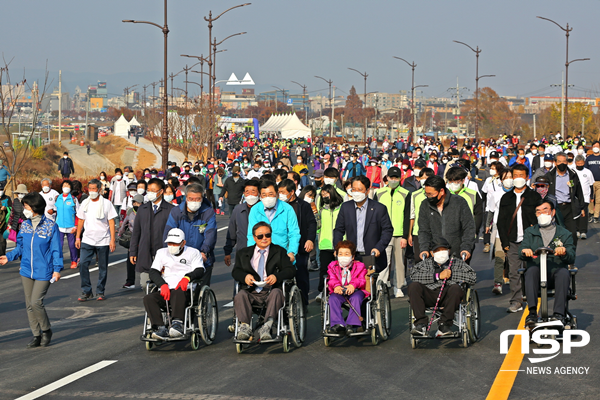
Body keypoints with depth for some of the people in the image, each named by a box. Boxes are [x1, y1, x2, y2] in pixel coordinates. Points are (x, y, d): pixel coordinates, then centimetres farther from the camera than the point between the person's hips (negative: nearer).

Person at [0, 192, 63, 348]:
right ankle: (36, 335, 17)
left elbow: (56, 249, -5)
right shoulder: (25, 225, 6)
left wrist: (57, 269, -10)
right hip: (26, 270, 6)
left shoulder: (50, 226, -8)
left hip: (43, 271, -6)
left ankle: (46, 330, 10)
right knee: (29, 304, 7)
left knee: (36, 302, -12)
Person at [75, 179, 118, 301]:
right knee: (83, 264, -10)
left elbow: (111, 222, -2)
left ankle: (100, 292, 14)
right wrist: (78, 237, 10)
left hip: (103, 241, -2)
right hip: (87, 240, 2)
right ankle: (86, 292, -3)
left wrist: (112, 240, -8)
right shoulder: (85, 203, 8)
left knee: (103, 268, 3)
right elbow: (81, 220, 15)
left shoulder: (106, 203, -2)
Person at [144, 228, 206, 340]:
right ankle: (161, 328, -39)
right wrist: (163, 285, -7)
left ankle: (177, 323, -54)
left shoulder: (193, 253, 16)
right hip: (166, 291, 4)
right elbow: (153, 272, 13)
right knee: (148, 299, -26)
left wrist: (187, 277, -21)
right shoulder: (162, 253, 25)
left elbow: (200, 271, 1)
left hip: (185, 291, -4)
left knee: (178, 292, -40)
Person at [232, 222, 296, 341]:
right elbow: (235, 271, 11)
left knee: (276, 292, -35)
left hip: (270, 292, -1)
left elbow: (291, 270, 5)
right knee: (240, 295, -30)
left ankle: (267, 326, -47)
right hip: (251, 293, 1)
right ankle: (245, 327, -43)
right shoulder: (243, 253, 23)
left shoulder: (279, 252, 18)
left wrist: (277, 276, -16)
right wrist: (245, 276, -13)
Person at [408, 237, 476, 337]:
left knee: (455, 287, -33)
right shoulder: (426, 263, 20)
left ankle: (444, 324, -28)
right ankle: (420, 324, -30)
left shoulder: (457, 263, 19)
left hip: (448, 296, -1)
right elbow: (413, 274, -1)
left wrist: (452, 275, -2)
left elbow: (473, 277, 6)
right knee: (413, 286, -25)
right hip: (429, 294, 1)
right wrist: (437, 276, -7)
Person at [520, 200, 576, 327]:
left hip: (556, 270, 0)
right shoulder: (530, 232, 21)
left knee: (563, 272, -34)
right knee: (532, 270, -33)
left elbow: (571, 259, 4)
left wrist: (564, 253, -21)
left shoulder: (565, 234, 17)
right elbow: (521, 254, 6)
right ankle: (532, 312, -44)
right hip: (537, 273, 1)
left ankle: (559, 314, -41)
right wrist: (524, 251, -20)